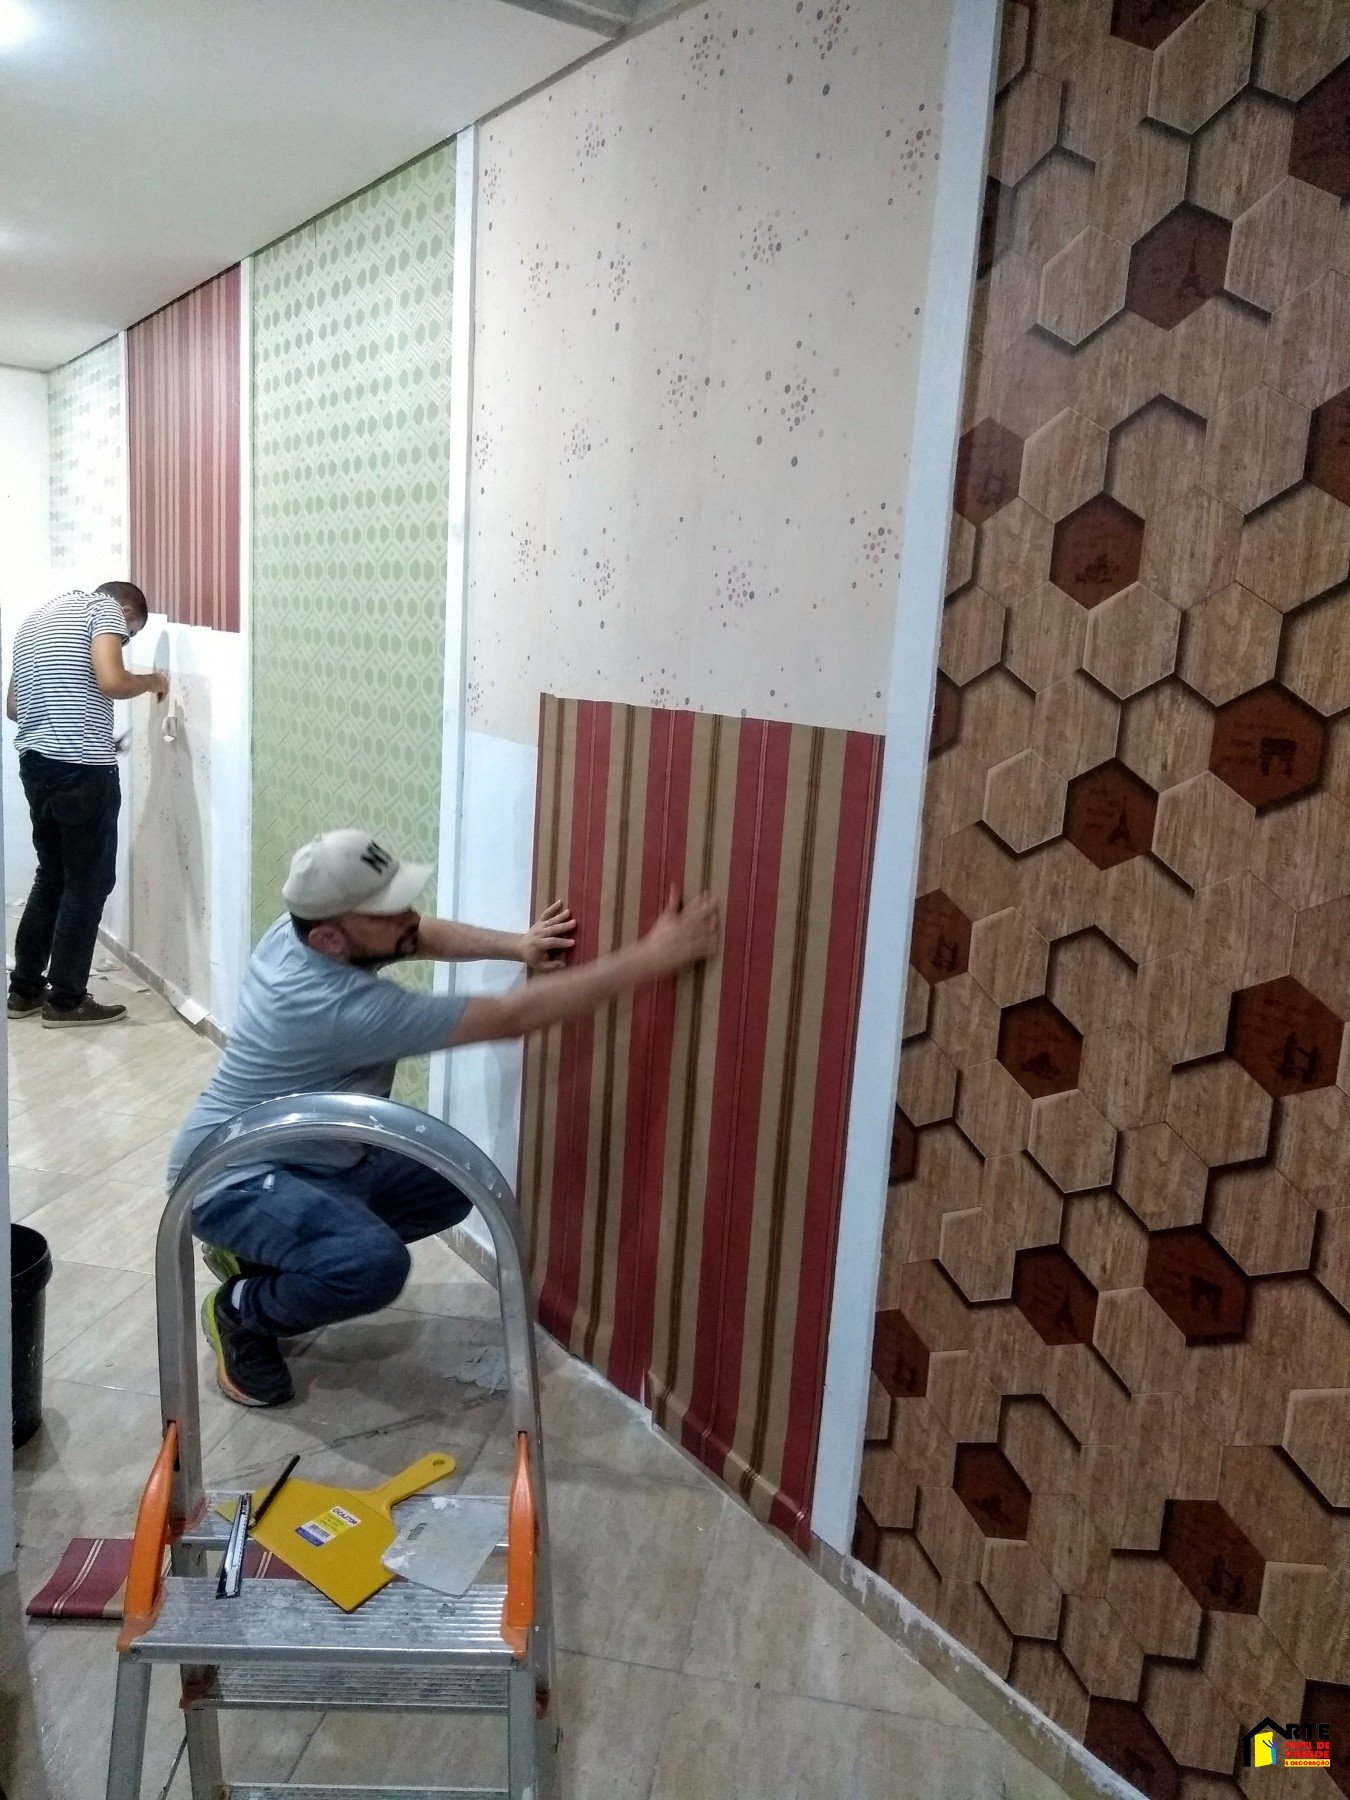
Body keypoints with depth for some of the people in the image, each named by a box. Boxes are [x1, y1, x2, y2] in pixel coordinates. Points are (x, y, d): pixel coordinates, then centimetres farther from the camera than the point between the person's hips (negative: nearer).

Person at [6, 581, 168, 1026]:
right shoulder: (105, 608, -3)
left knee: (52, 876, 19)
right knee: (88, 882, 2)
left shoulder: (36, 619, 22)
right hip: (82, 768, -8)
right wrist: (152, 681, -1)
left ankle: (25, 989, 24)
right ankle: (66, 1000, 9)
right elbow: (111, 682, -20)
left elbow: (13, 705, 24)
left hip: (35, 763, 9)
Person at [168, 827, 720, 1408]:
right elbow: (512, 1017, -34)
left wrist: (514, 945, -5)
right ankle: (240, 1311, -3)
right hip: (232, 1177, -10)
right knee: (375, 1265, -35)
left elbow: (422, 937, 11)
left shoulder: (299, 930, -8)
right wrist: (650, 958, -35)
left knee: (450, 1187, 11)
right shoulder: (340, 1006, -34)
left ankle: (261, 1252, 18)